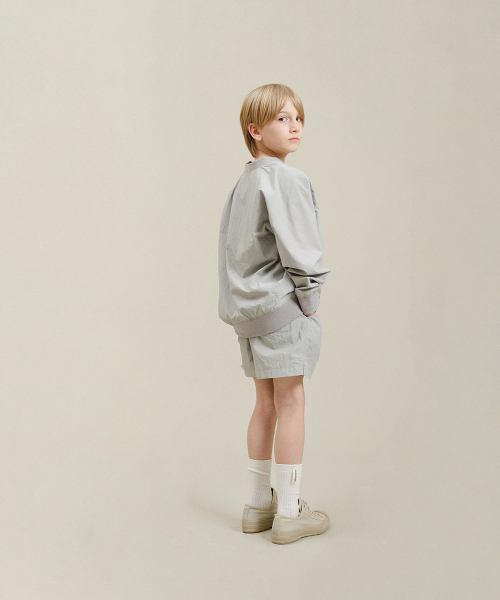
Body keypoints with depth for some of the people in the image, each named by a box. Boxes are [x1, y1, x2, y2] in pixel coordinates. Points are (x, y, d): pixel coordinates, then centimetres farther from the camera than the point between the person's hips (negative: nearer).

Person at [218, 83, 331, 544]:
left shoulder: (244, 182, 15)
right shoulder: (286, 180, -14)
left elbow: (233, 247, 18)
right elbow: (299, 249, -19)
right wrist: (309, 302, -8)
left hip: (249, 308, 9)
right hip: (283, 307, -9)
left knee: (267, 405, 15)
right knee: (291, 404, -1)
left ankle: (258, 505, 24)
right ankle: (289, 514, 7)